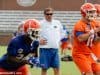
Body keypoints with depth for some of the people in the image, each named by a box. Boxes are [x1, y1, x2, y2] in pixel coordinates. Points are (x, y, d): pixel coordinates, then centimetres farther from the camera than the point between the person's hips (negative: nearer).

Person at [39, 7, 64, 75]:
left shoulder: (57, 23, 11)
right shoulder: (40, 24, -5)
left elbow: (62, 33, 25)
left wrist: (59, 40, 13)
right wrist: (38, 41, -15)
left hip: (55, 49, 4)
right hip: (45, 49, -4)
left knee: (57, 68, 4)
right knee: (44, 68, 1)